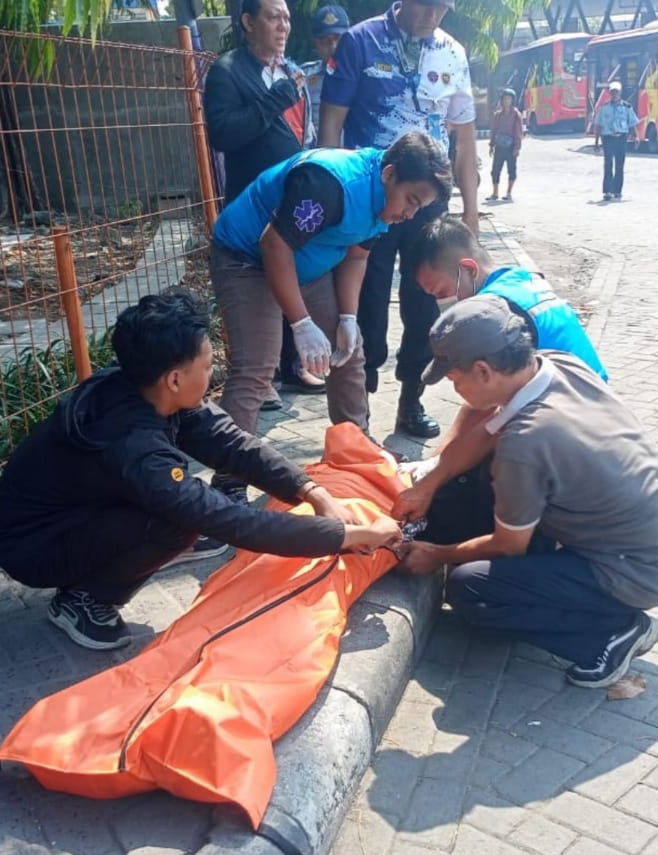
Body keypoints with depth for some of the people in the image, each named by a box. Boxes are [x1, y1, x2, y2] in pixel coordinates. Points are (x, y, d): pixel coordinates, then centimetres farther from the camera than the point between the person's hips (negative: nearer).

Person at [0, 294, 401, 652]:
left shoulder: (138, 390, -13)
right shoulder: (133, 446, -37)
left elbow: (233, 443, -10)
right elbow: (236, 524, -37)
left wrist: (314, 493, -19)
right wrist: (350, 535, -32)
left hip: (77, 508, 9)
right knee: (178, 520, -26)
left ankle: (91, 583, 12)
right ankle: (82, 599, -3)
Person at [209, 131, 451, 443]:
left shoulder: (384, 197, -4)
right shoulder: (331, 182, -33)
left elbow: (355, 256, 6)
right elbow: (274, 245, -34)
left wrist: (348, 318, -6)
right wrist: (303, 325, -33)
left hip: (308, 263, 9)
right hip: (247, 258, -8)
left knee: (349, 353, 9)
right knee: (253, 373, -19)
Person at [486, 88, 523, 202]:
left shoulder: (516, 114, -2)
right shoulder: (498, 114, 9)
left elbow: (519, 132, -4)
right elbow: (493, 130, 13)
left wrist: (517, 147, -10)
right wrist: (491, 145, 8)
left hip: (511, 147, -3)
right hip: (499, 146, 4)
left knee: (511, 169, 2)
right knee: (495, 169, 1)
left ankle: (509, 193, 10)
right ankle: (495, 193, 9)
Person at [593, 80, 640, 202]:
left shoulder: (626, 107, 5)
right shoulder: (604, 107, 6)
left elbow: (632, 124, 5)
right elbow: (598, 125, 9)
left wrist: (636, 137, -10)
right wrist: (596, 142, 6)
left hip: (621, 138, 1)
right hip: (608, 138, -1)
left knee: (619, 165, 6)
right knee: (608, 165, -7)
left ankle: (617, 191, 14)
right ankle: (607, 192, -9)